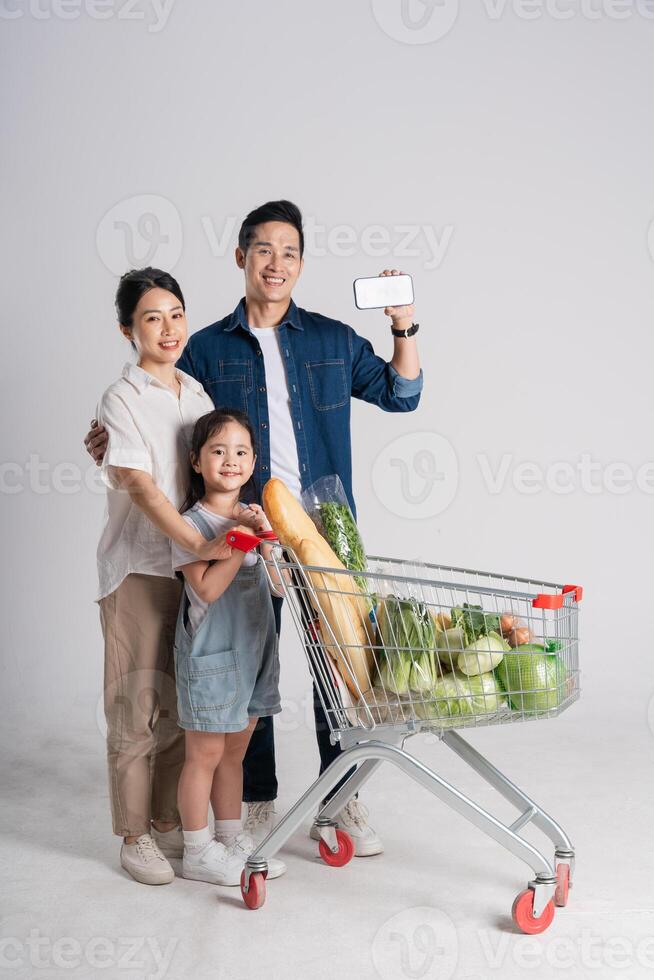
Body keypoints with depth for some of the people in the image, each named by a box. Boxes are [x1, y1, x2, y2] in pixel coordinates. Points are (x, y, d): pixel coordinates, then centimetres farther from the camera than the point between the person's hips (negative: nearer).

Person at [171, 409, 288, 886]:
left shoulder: (255, 516, 9)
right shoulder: (192, 524, -12)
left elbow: (279, 585, 5)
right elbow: (207, 588, -22)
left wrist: (265, 537, -10)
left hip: (254, 648, 7)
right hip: (210, 653, -7)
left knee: (234, 752, 16)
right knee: (205, 754, 2)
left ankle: (232, 838, 28)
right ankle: (198, 852, 15)